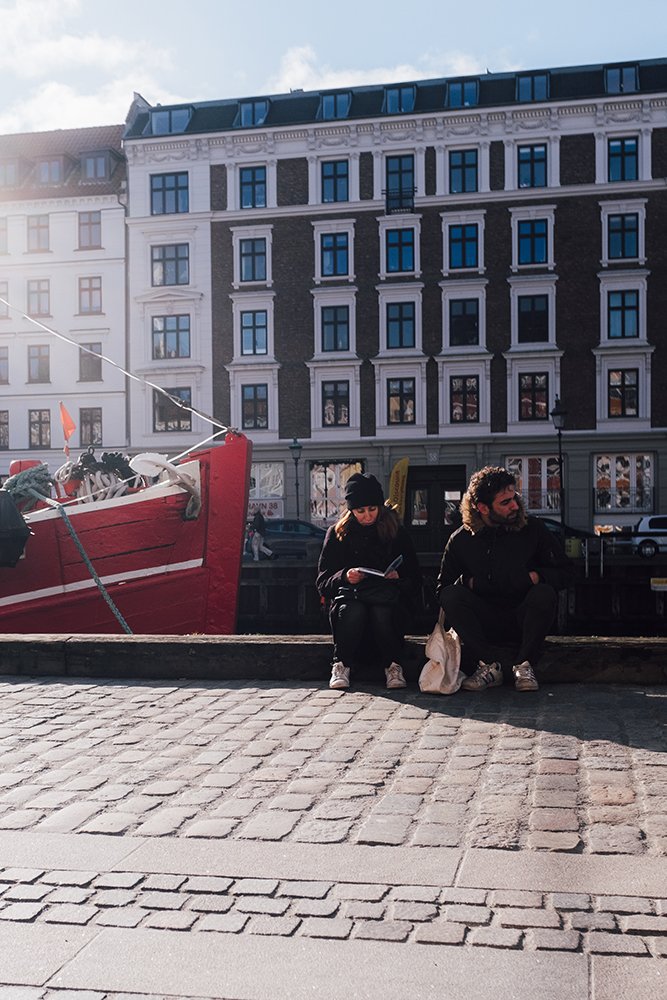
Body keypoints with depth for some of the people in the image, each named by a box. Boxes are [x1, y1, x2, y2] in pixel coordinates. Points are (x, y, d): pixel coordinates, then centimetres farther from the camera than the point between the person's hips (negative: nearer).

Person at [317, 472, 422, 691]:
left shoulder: (396, 532, 8)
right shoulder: (337, 533, 8)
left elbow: (415, 577, 8)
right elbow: (323, 581, 4)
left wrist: (398, 575, -16)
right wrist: (345, 577, -18)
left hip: (387, 599, 0)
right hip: (348, 595, 0)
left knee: (381, 611, -35)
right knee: (353, 610, -35)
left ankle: (392, 665, -17)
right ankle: (341, 665, -19)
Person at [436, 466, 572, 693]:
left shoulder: (533, 529, -2)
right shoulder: (461, 540, -1)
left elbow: (563, 572, 3)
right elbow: (442, 587, 2)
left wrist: (537, 576, -17)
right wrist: (466, 582, -18)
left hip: (523, 621, 0)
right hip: (485, 625, 1)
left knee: (544, 593, -30)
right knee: (451, 596, -25)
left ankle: (524, 665, -20)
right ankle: (490, 664, -23)